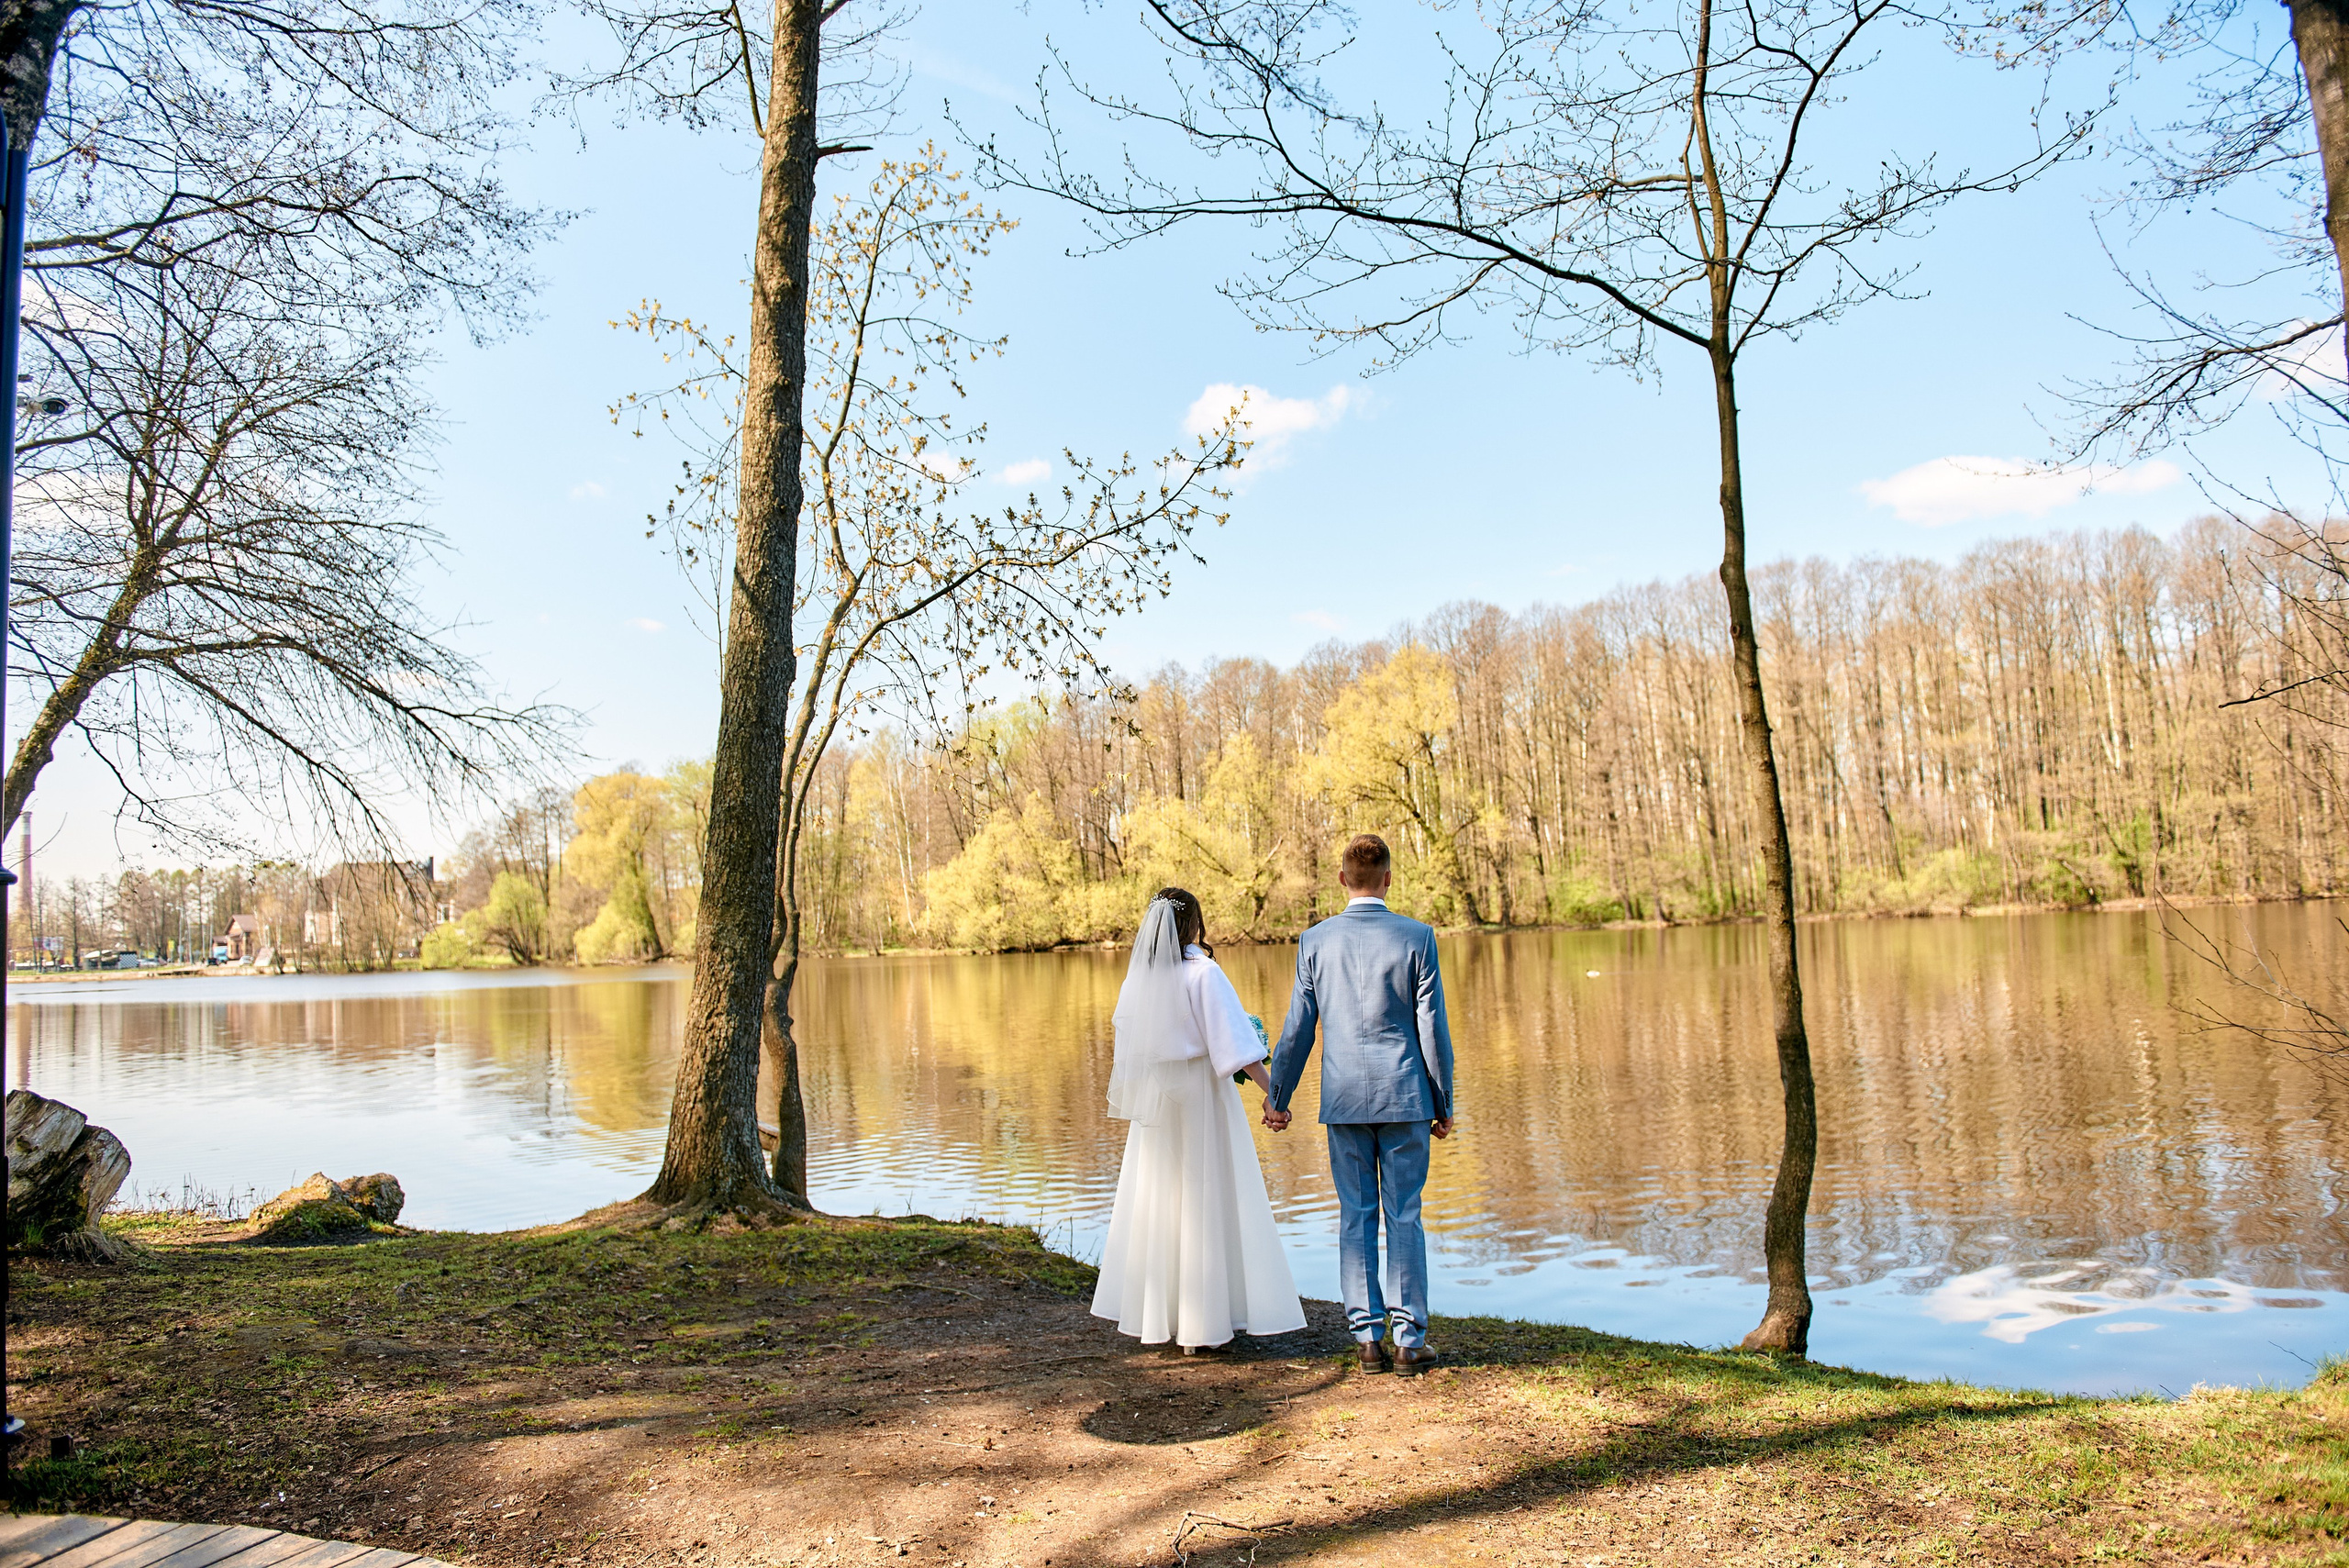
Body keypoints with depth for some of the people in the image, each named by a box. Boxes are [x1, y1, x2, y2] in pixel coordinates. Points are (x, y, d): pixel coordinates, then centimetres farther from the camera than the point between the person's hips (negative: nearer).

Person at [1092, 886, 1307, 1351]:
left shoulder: (1137, 977, 3)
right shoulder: (1203, 974, -13)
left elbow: (1127, 1049, 10)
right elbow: (1234, 1041, -20)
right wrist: (1272, 1091, -20)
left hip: (1154, 1101, 5)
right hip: (1201, 1095, -5)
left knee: (1154, 1203, 15)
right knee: (1209, 1205, 1)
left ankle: (1150, 1313, 23)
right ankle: (1202, 1322, 3)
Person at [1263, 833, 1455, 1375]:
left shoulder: (1315, 940, -1)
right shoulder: (1417, 937, -5)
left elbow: (1297, 1029, 1)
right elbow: (1432, 1029, -3)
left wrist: (1278, 1097, 12)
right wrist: (1443, 1103, 6)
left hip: (1343, 1099, 1)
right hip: (1405, 1095, -1)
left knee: (1356, 1217, 9)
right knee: (1404, 1217, 6)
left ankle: (1368, 1339, 12)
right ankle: (1409, 1341, 9)